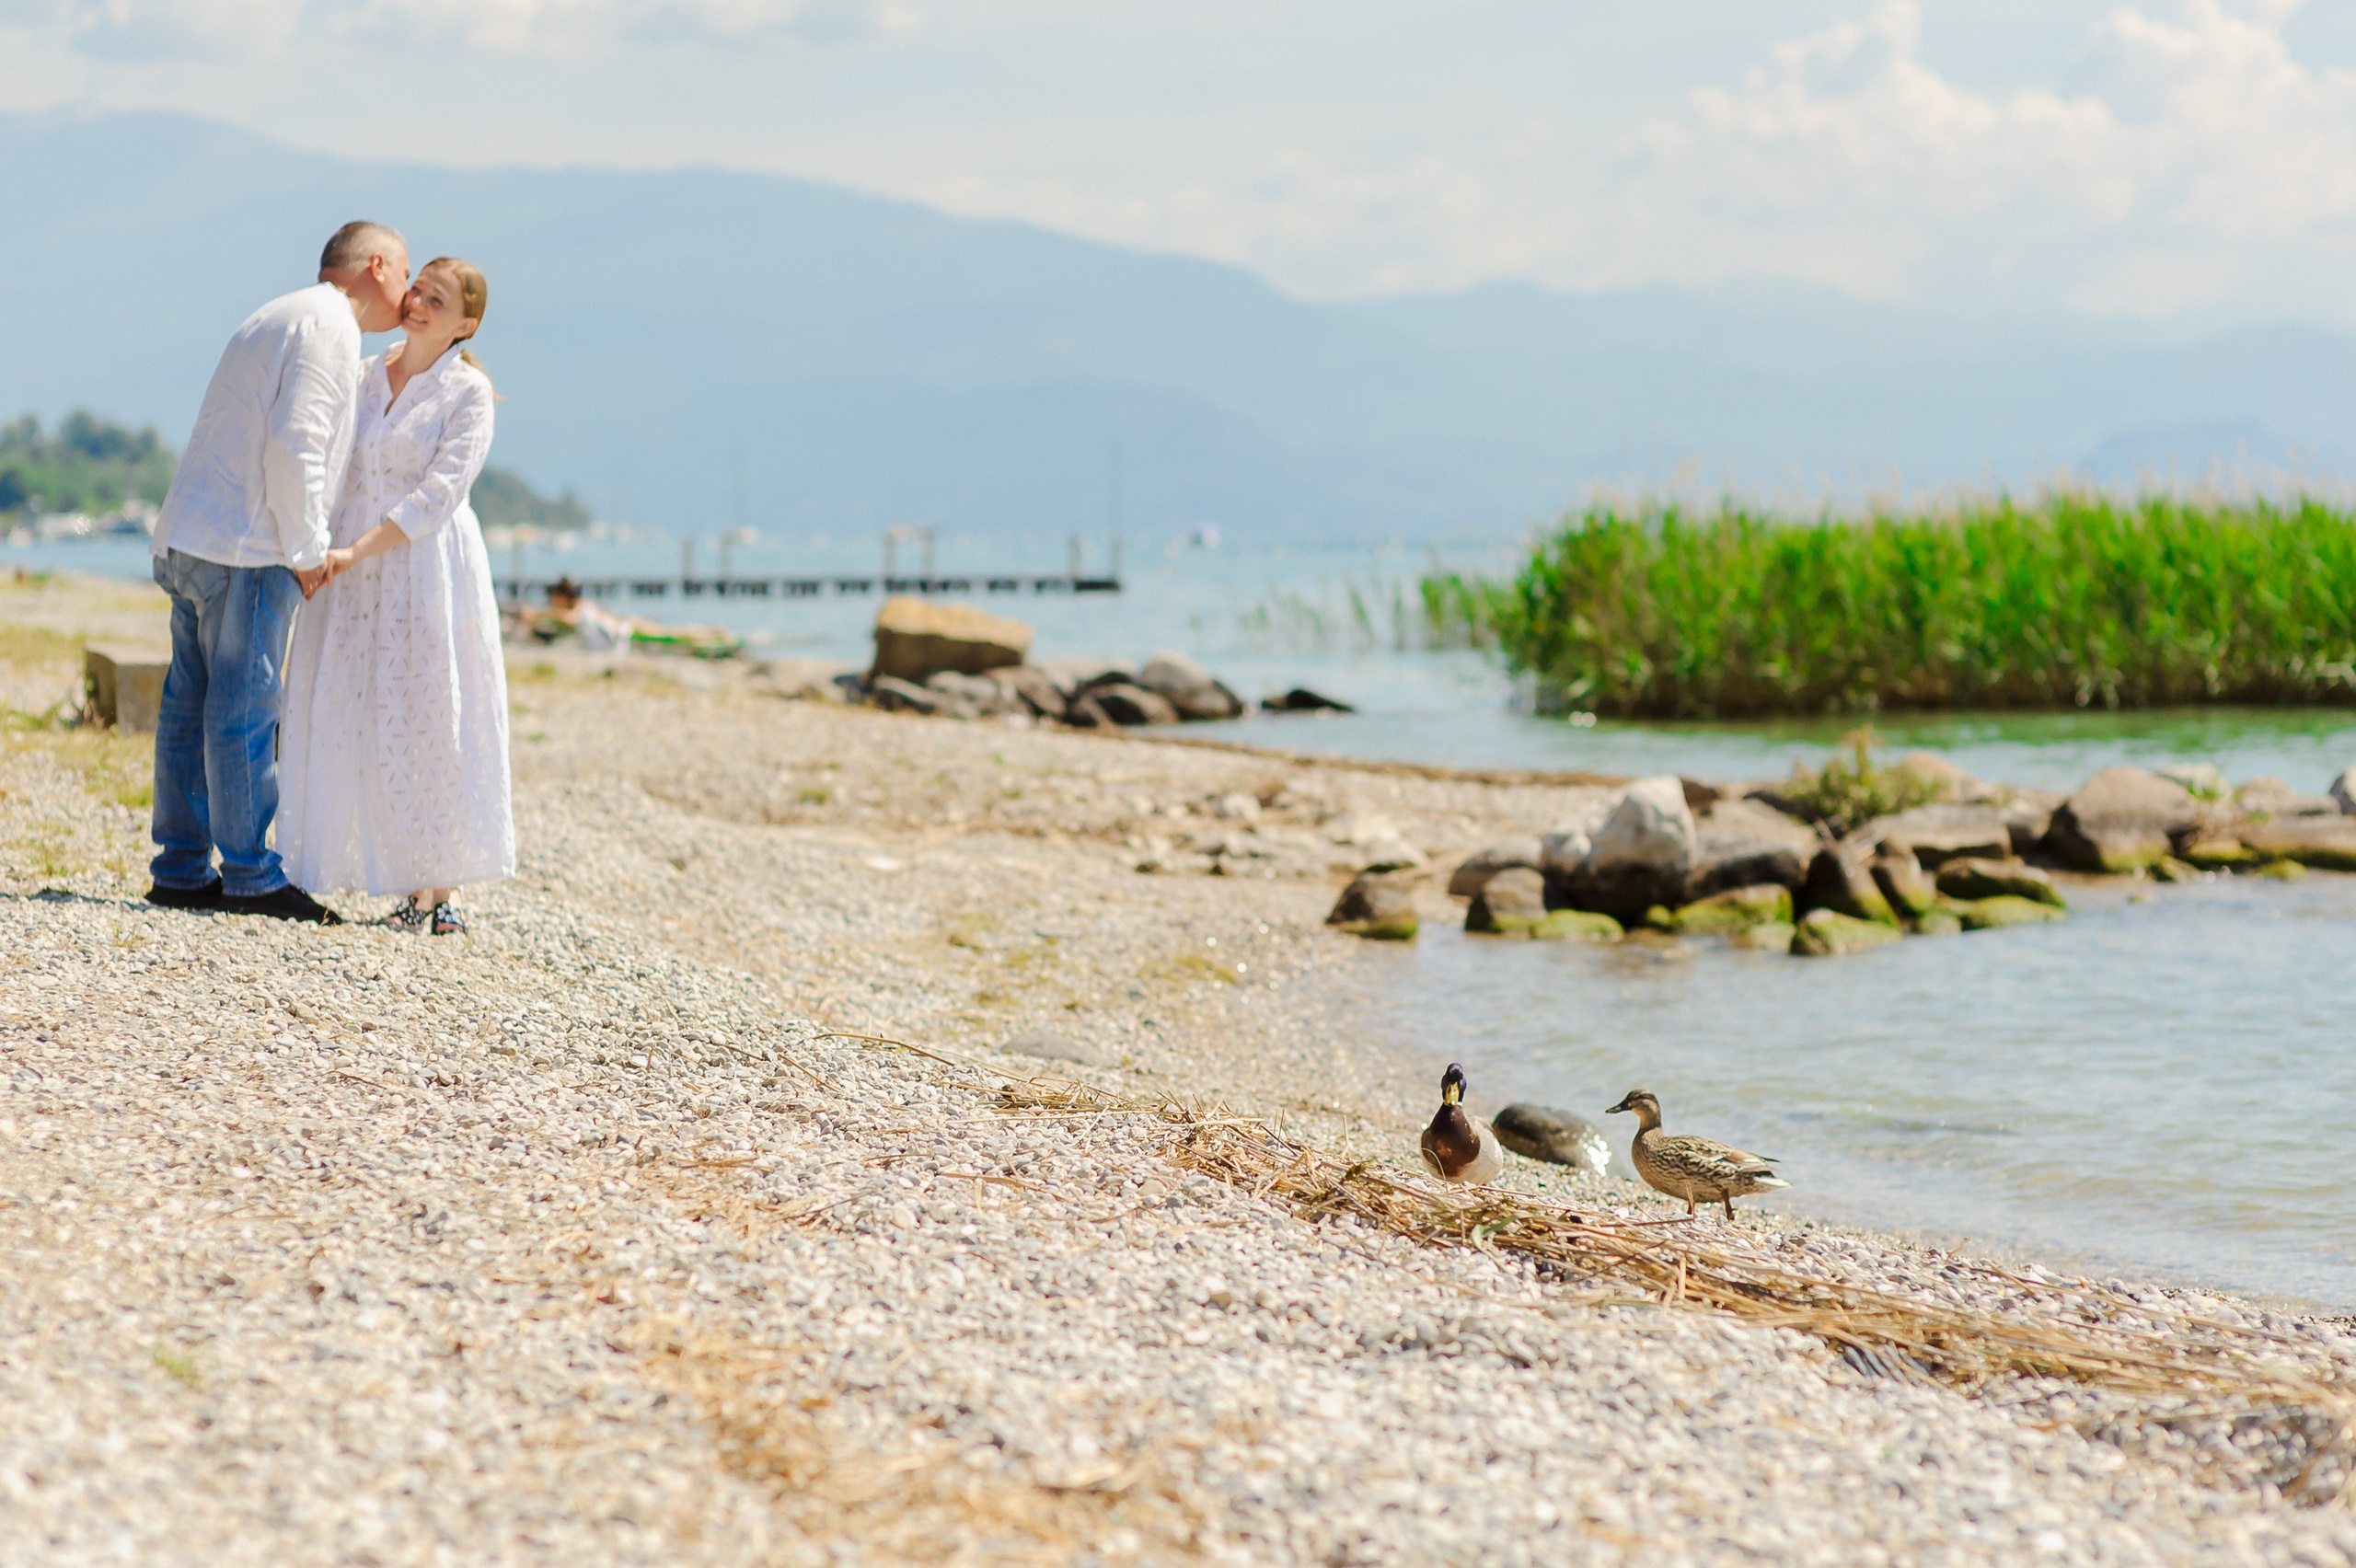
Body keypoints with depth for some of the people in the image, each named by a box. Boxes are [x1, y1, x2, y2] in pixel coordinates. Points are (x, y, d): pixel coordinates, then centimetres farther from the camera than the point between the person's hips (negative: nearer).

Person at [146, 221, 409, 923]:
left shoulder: (279, 320, 23)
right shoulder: (327, 325, -9)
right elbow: (294, 445, -17)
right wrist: (308, 551, -12)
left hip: (190, 541, 10)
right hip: (245, 549, -10)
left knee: (190, 706, 9)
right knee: (243, 712, -7)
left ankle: (181, 870, 12)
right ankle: (251, 875, -5)